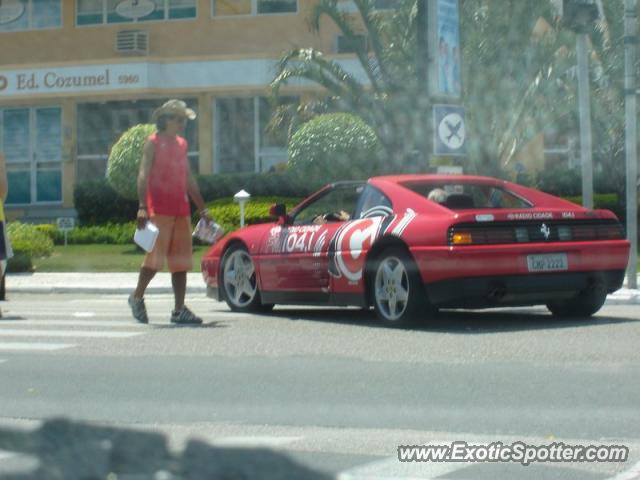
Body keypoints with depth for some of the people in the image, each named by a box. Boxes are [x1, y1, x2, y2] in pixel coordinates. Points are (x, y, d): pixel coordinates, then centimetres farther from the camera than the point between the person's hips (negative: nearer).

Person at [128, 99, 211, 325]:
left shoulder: (182, 144, 19)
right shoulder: (153, 142, -2)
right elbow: (143, 175, -10)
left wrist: (202, 209, 21)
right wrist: (143, 207, -21)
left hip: (181, 211, 7)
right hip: (159, 210, -7)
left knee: (181, 261, 3)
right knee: (155, 257, -8)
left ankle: (179, 310, 4)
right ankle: (137, 298, 13)